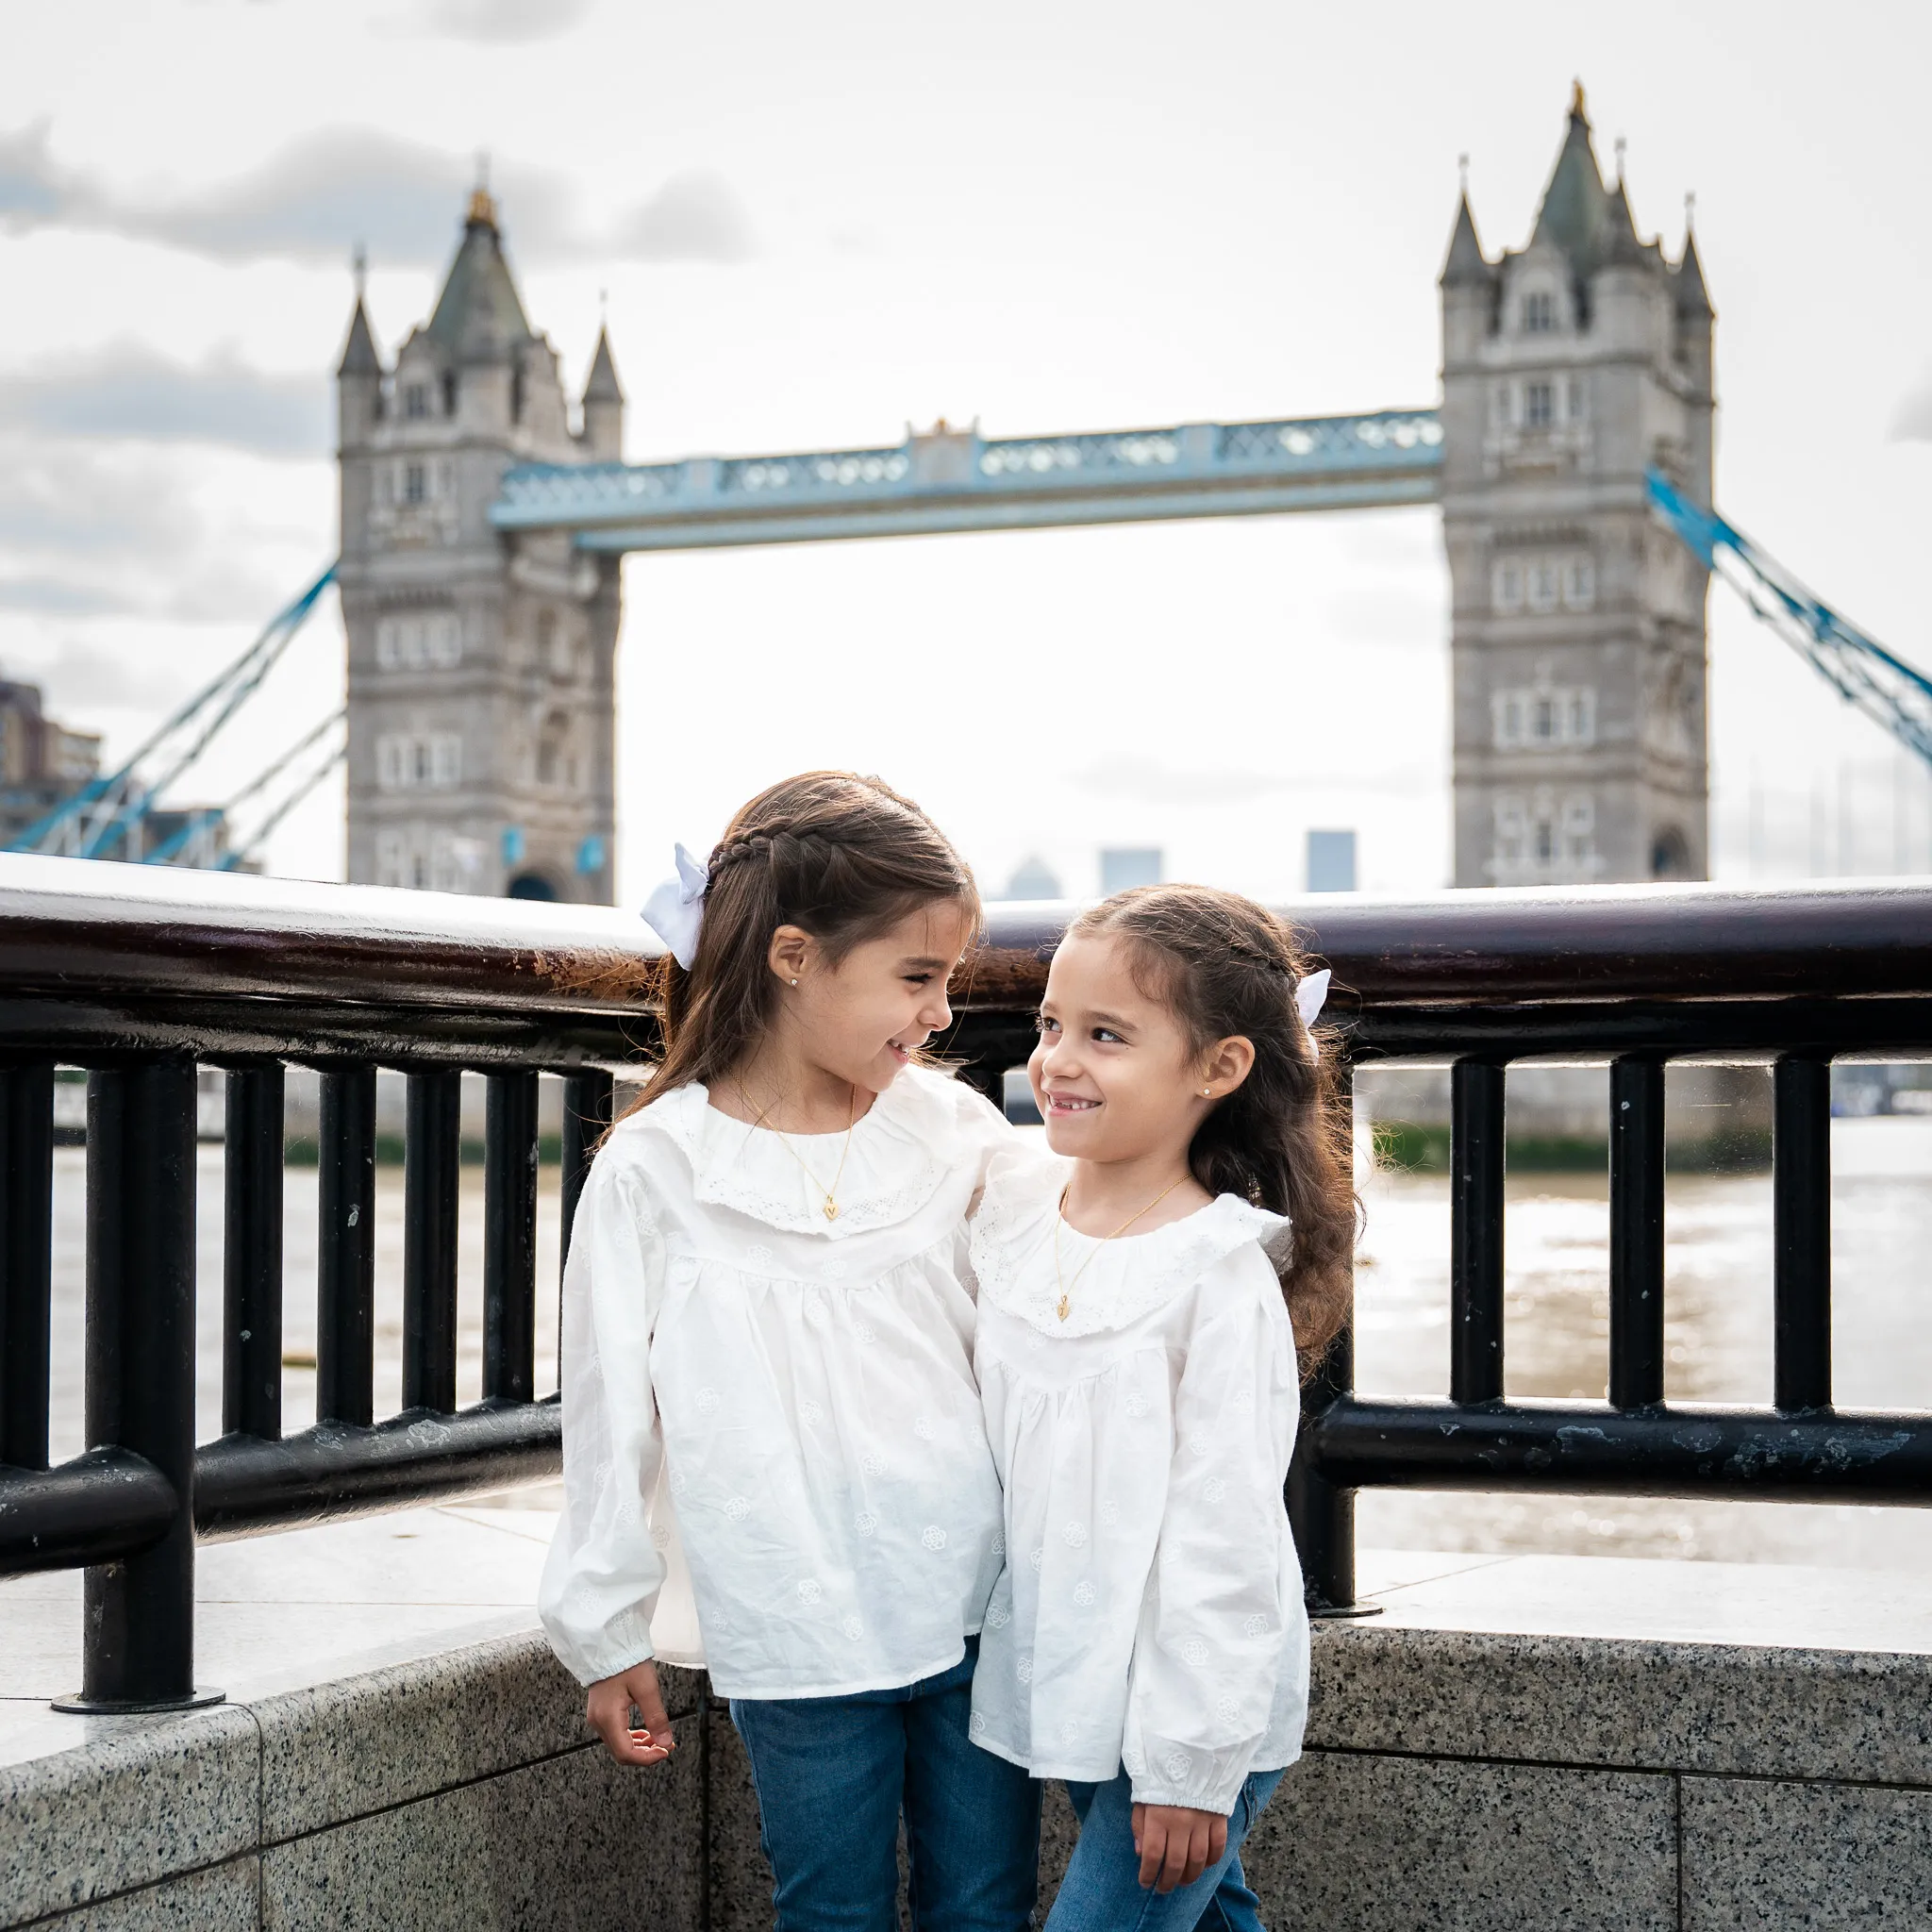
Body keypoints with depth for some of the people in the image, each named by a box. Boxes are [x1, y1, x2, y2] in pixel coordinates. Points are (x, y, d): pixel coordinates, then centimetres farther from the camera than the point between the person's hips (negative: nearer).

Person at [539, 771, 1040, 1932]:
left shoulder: (959, 1133, 2)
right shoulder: (655, 1173, -5)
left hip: (978, 1610, 2)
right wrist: (610, 1633, 4)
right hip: (798, 1639, -2)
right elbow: (610, 1422, 1)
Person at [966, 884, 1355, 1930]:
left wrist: (1192, 1760, -17)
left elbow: (1223, 1536, -18)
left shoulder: (1220, 1275, -18)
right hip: (1066, 1689, 6)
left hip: (1193, 1715, -6)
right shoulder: (1009, 1211, 2)